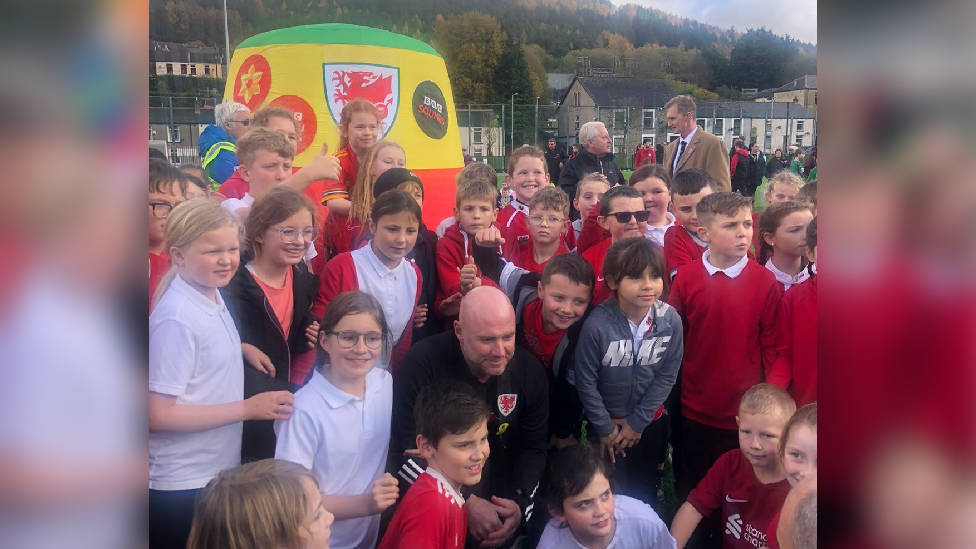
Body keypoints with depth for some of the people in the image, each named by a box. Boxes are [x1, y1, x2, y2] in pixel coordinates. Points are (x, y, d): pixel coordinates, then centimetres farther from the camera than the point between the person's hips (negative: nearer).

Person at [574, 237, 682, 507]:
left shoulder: (670, 320, -18)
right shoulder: (597, 324, -27)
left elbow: (667, 376, -8)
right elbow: (585, 381, -16)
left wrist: (637, 423, -7)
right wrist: (605, 428, -6)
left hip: (649, 422, 3)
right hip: (606, 422, -2)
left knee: (645, 490, 22)